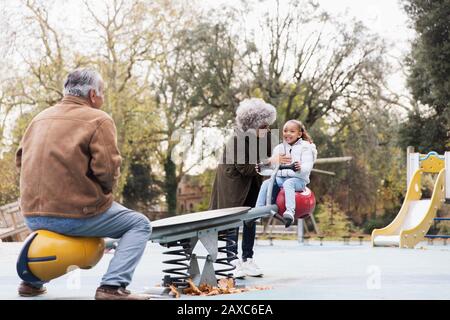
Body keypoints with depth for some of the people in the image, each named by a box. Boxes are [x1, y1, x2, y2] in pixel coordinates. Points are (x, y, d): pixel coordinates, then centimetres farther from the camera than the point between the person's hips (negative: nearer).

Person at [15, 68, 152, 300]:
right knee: (140, 225, 8)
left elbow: (20, 161, 16)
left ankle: (32, 281, 26)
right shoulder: (98, 119, -6)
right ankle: (112, 286, -9)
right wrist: (104, 192, 4)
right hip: (77, 214, -7)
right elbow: (107, 169, -16)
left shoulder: (40, 118, 14)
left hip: (32, 215, 7)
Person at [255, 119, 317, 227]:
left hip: (298, 179, -6)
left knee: (288, 184, -38)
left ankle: (290, 211, -53)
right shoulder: (279, 148, 20)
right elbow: (272, 166, 24)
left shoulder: (305, 147, 3)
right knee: (266, 184, -20)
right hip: (280, 177, 6)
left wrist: (301, 168, -34)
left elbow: (308, 165, -11)